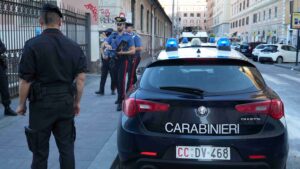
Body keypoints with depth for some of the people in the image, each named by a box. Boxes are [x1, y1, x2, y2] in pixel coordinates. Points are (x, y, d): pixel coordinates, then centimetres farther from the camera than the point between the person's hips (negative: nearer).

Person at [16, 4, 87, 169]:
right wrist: (77, 102, 12)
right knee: (66, 147, 13)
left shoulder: (33, 45, -11)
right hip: (66, 102, 4)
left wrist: (22, 104, 3)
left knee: (40, 150, 9)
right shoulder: (74, 46, 2)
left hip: (42, 103, -3)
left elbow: (25, 80, -11)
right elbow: (80, 78, 2)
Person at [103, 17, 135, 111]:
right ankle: (121, 96, 35)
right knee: (116, 80, 15)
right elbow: (105, 43, 10)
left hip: (123, 60, -5)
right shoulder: (113, 35, 10)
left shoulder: (128, 37, -2)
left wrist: (123, 52, -20)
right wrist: (107, 45, -14)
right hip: (114, 60, 5)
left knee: (121, 80, -12)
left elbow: (133, 51, -5)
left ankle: (120, 101, -9)